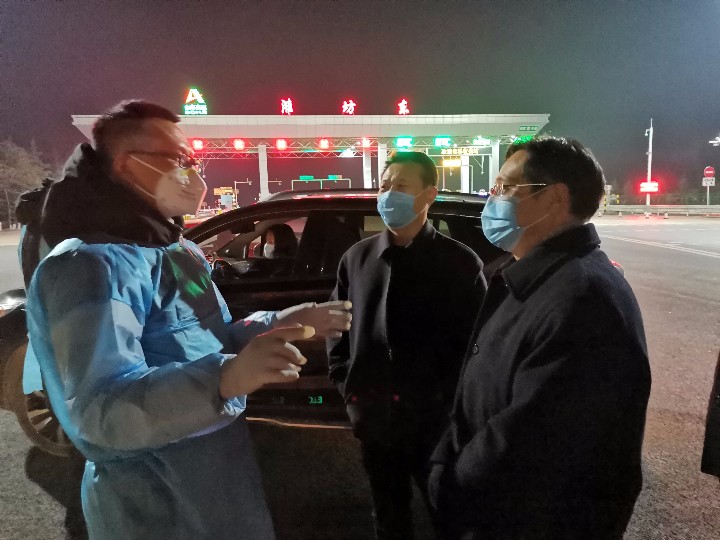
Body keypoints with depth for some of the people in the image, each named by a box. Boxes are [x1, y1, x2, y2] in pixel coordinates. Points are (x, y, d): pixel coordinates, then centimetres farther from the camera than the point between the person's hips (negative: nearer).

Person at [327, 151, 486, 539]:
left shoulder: (460, 262, -7)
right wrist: (348, 388, 2)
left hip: (437, 417, -2)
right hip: (373, 415, 3)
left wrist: (451, 400, -11)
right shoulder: (356, 258, 3)